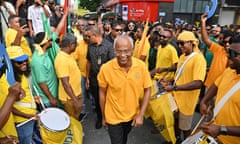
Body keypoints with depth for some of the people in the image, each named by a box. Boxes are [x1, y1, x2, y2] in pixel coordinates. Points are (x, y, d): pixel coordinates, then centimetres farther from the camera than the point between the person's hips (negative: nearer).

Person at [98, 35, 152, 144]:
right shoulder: (106, 68, -24)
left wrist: (141, 114, -11)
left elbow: (147, 90, -7)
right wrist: (103, 116, 0)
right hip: (113, 117, -3)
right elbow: (102, 92, -10)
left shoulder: (141, 66, -18)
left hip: (133, 115, 3)